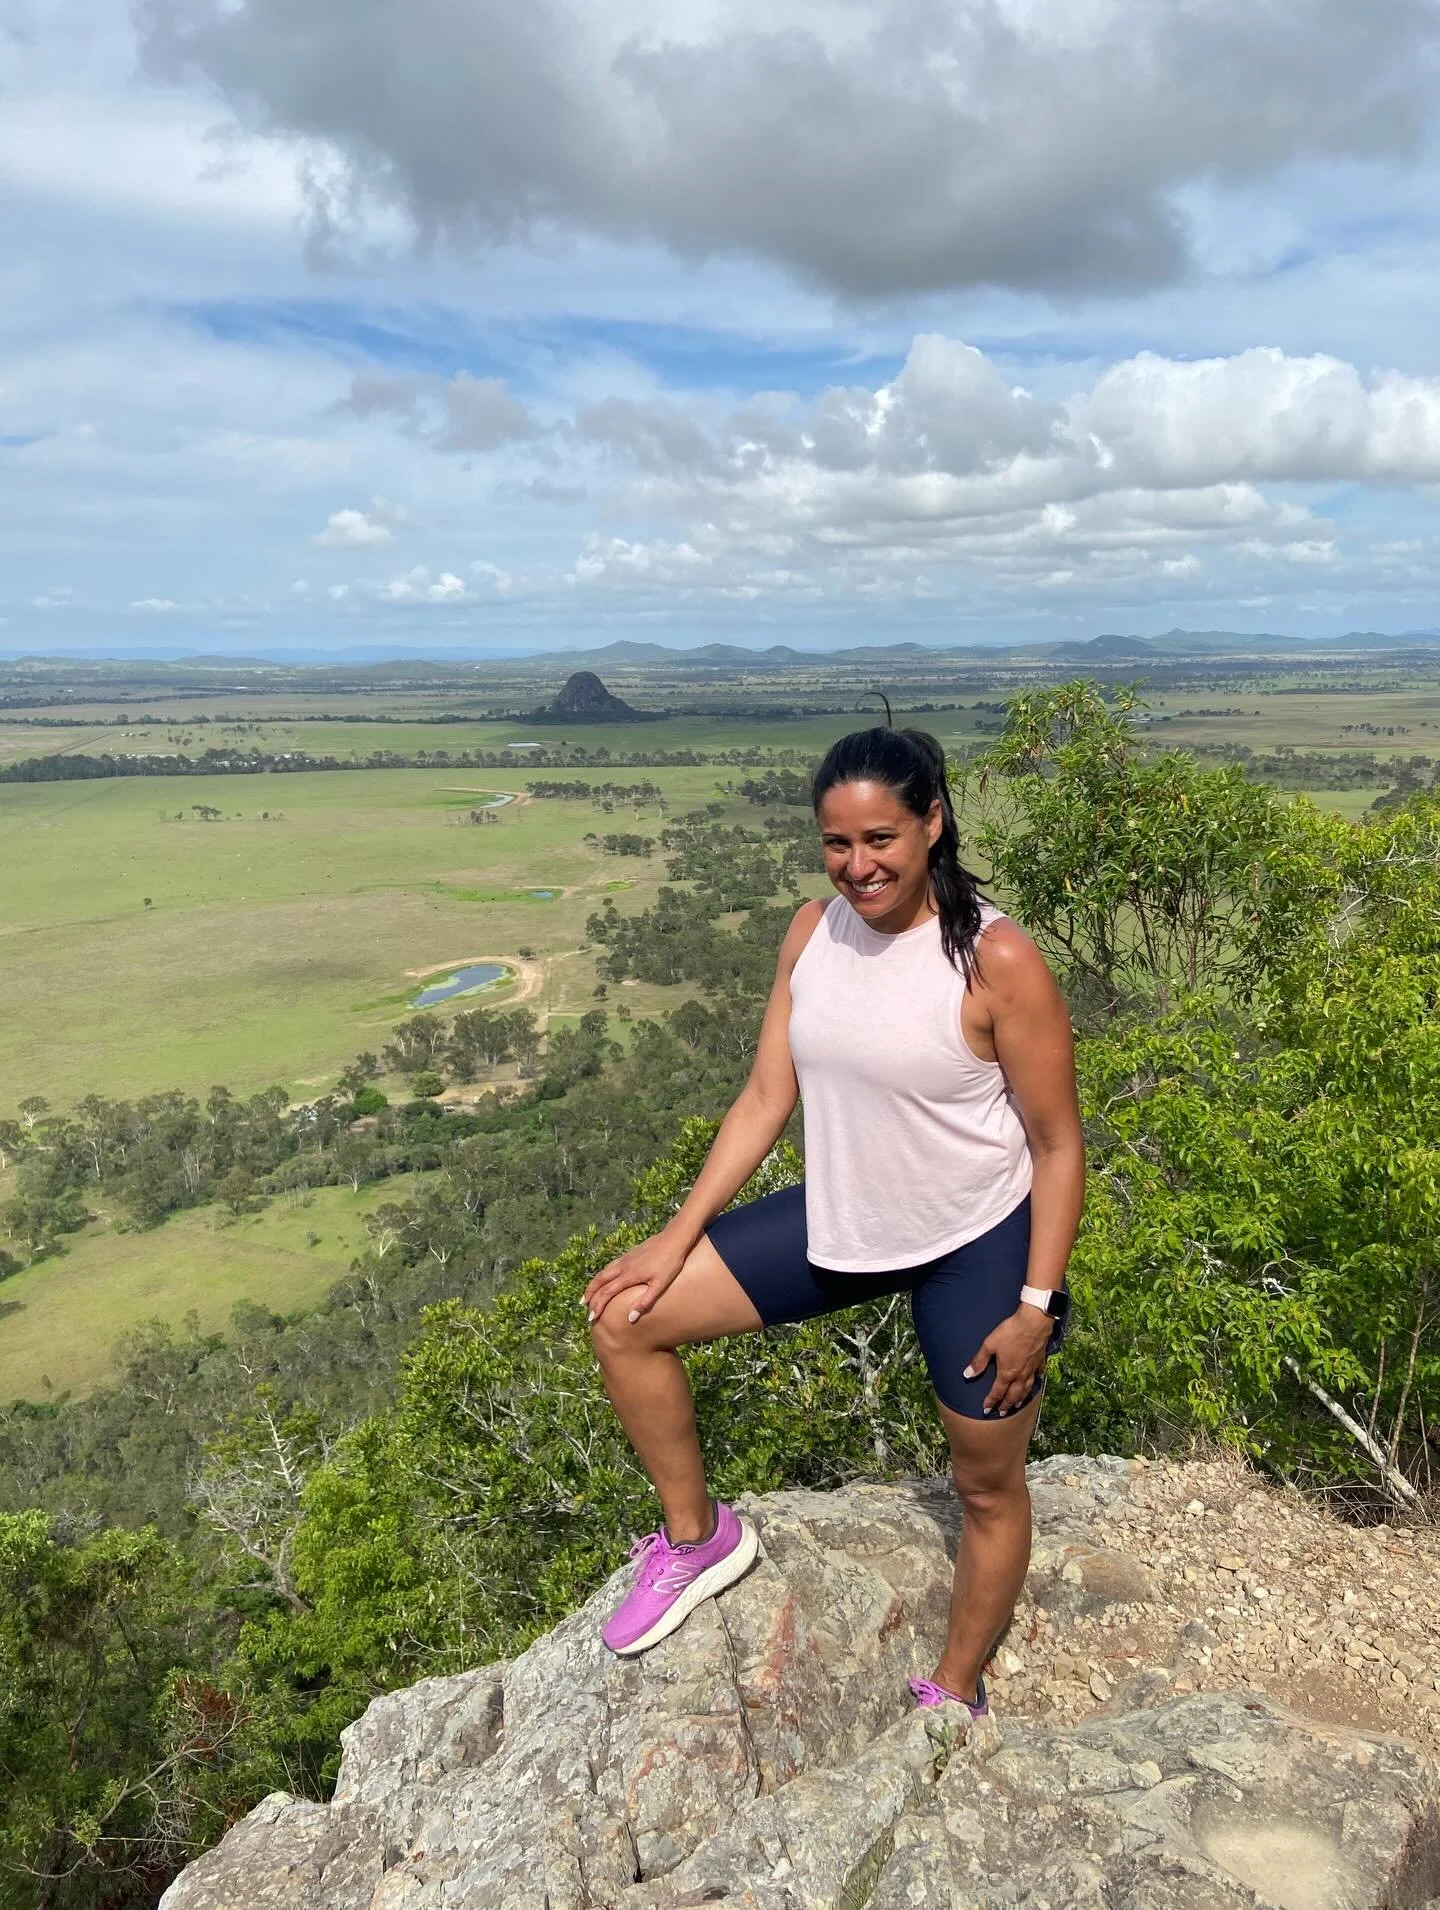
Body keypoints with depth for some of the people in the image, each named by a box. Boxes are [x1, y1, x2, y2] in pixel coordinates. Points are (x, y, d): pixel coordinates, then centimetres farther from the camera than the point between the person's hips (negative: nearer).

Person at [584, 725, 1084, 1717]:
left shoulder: (998, 960, -22)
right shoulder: (814, 932, -6)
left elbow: (1058, 1143, -14)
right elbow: (766, 1097, -1)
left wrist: (1036, 1306, -14)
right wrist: (678, 1237, -4)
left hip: (975, 1244, -4)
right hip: (840, 1220, 5)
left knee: (989, 1488, 15)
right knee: (625, 1317, 1)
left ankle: (957, 1692, 44)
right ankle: (699, 1537, 22)